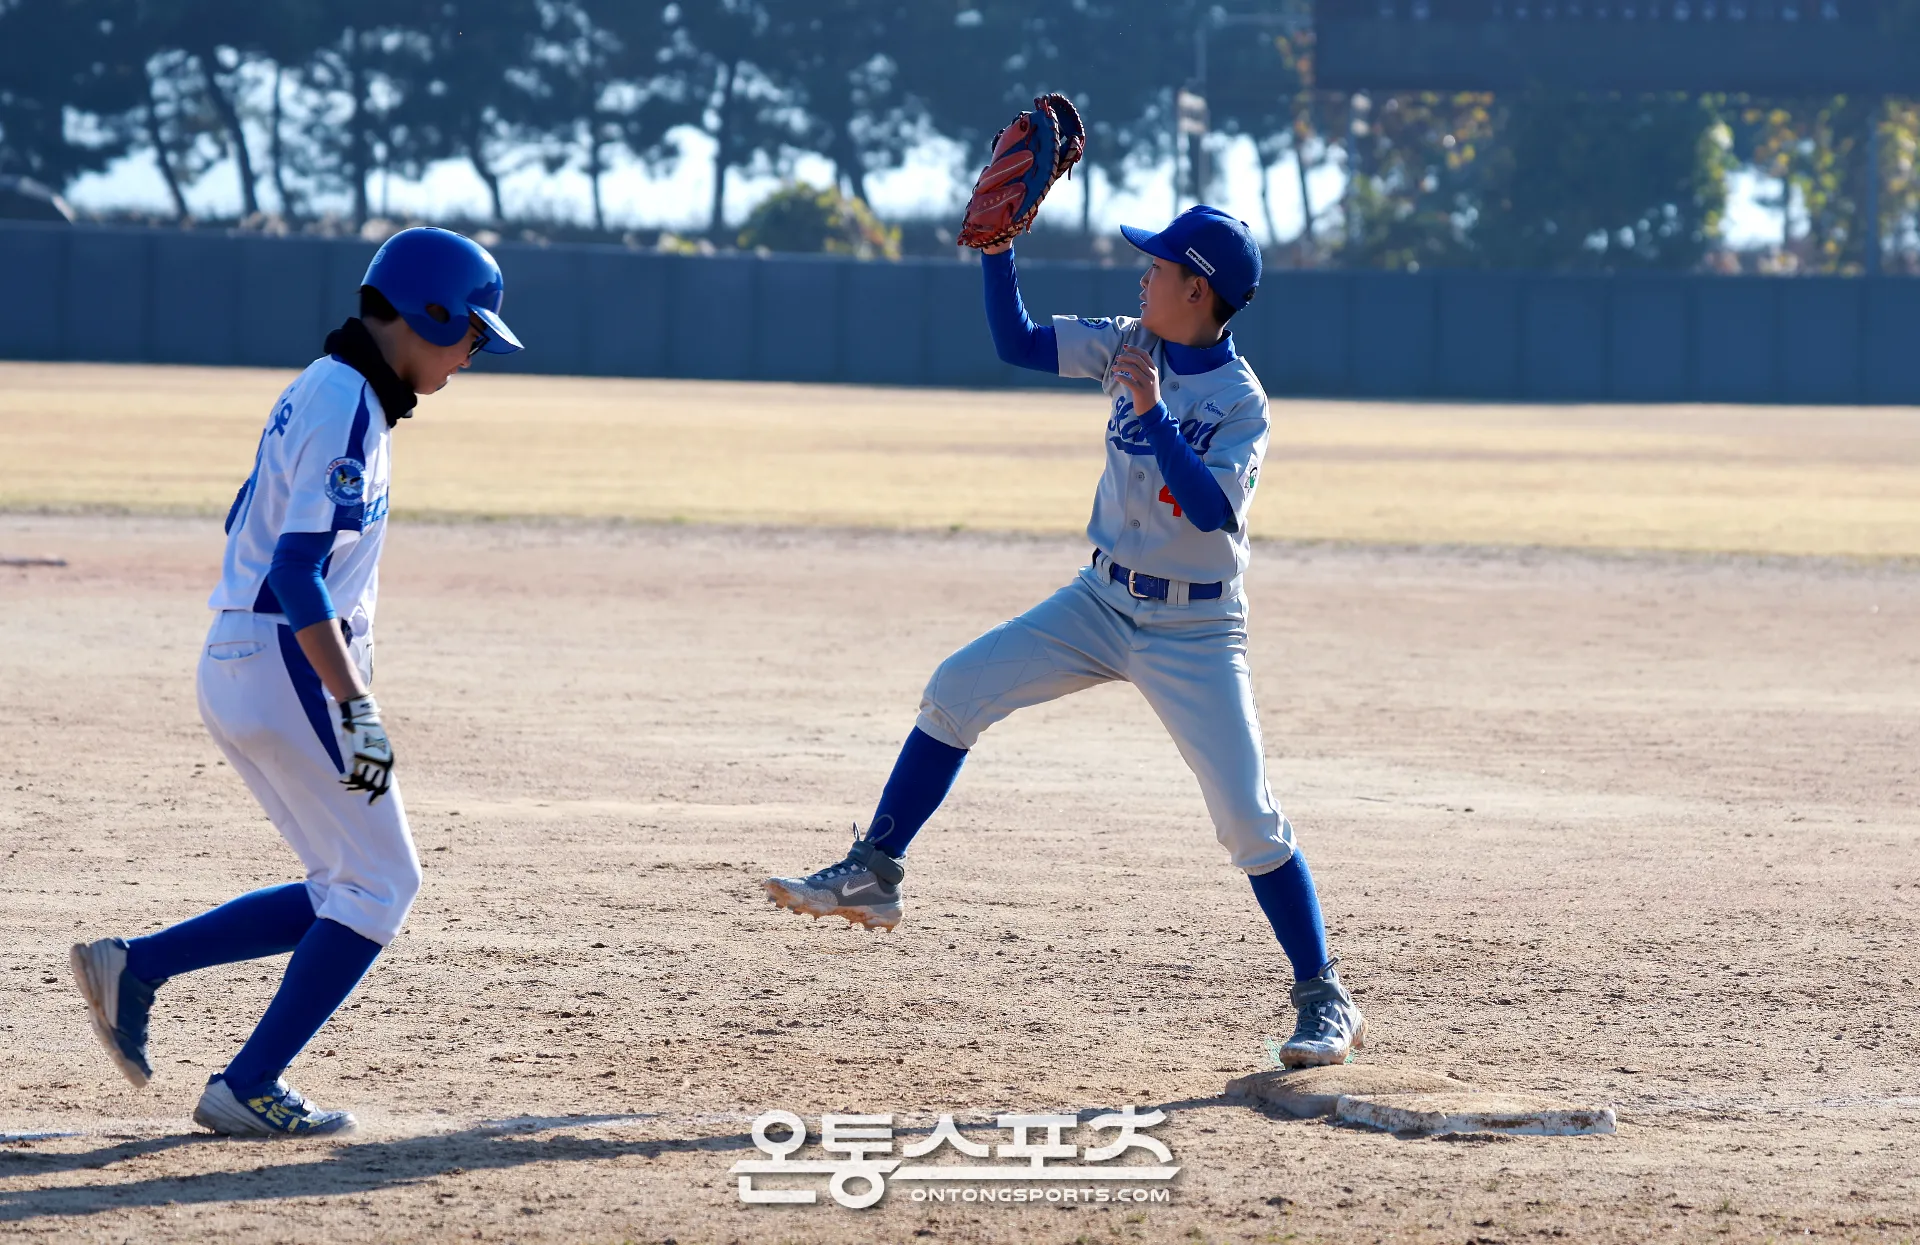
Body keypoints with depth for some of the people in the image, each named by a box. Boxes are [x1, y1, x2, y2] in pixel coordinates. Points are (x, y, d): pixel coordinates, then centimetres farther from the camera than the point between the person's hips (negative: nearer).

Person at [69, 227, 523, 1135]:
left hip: (238, 666, 10)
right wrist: (358, 709, -27)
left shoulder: (321, 390, 14)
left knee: (349, 894, 14)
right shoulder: (347, 410, -17)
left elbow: (251, 527, 23)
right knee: (378, 887, -1)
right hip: (288, 674, -10)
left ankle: (137, 966, 11)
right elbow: (298, 574, -24)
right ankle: (247, 1090, 1)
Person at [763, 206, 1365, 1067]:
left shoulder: (1239, 402, -17)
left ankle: (1324, 998, 1)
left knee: (1248, 819, -10)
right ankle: (874, 876, 3)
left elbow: (1213, 510, -30)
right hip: (1101, 605, 6)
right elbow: (1016, 341, 6)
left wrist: (1151, 412, -33)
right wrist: (996, 245, -4)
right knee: (955, 691, -5)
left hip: (1193, 633, -6)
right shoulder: (1129, 347, 1)